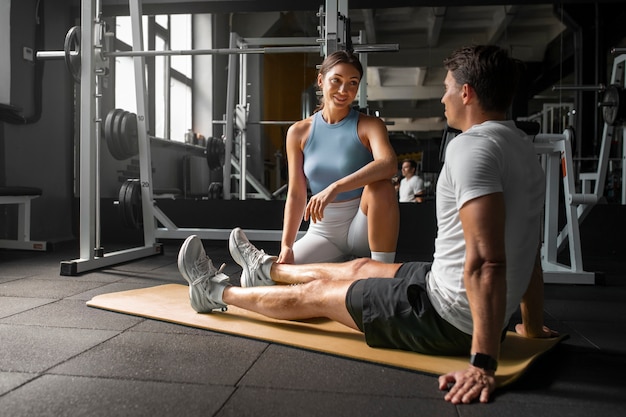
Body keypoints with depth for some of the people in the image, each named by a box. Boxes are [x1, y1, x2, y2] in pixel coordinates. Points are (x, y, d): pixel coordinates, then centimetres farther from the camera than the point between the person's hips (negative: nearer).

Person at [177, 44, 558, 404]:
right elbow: (528, 249, 14)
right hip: (460, 298, 9)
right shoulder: (522, 148, 10)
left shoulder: (473, 145, -23)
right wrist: (533, 327, 21)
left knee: (315, 293, 7)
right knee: (361, 268, 26)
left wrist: (483, 363, -30)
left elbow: (485, 262, -32)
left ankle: (218, 292, 32)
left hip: (451, 317, -9)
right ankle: (267, 270, 51)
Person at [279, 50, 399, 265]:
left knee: (380, 186, -33)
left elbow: (388, 164, -31)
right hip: (322, 232, 2)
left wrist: (335, 188, -42)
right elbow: (296, 194, -2)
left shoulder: (369, 125, -8)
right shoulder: (298, 132, -1)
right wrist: (286, 246, -11)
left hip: (362, 227, -2)